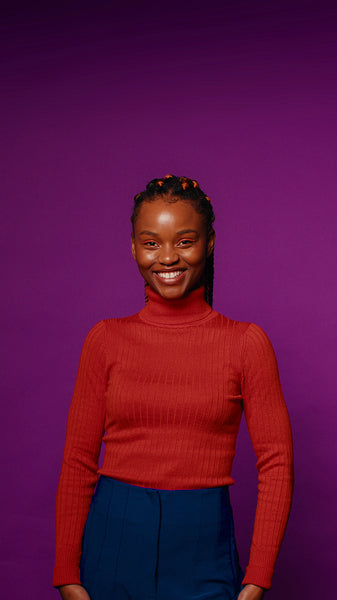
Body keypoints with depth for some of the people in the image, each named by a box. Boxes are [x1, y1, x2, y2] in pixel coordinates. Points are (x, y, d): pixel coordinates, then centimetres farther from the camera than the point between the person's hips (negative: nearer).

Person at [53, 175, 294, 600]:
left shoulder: (246, 343, -4)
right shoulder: (106, 340, 0)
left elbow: (276, 464, -3)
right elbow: (78, 462, 1)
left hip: (203, 549, -1)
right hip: (114, 539, 1)